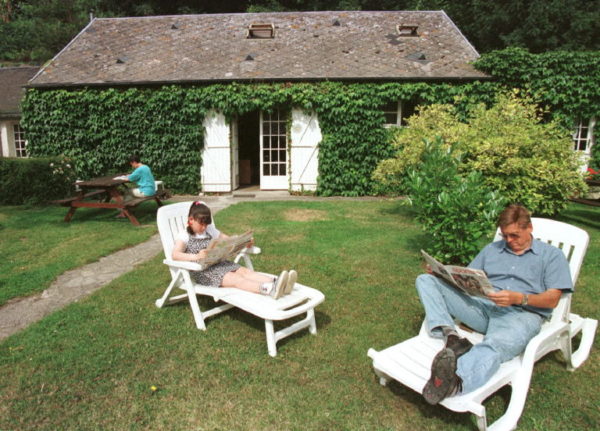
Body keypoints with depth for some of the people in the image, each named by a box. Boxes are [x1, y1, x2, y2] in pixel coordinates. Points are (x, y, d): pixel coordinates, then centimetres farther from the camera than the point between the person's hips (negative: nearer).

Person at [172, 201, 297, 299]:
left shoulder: (210, 230, 16)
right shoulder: (184, 236, -1)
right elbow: (175, 255, -18)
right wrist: (196, 256, -35)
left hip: (218, 264, 6)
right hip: (202, 272, -6)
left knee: (244, 271, -21)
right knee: (235, 279, -29)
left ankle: (275, 283, -43)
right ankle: (270, 290, -52)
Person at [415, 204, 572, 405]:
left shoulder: (551, 255, 15)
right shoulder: (491, 249, 26)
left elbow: (552, 299, 3)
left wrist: (519, 298, -17)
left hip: (521, 313, -4)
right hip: (480, 305, 5)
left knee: (495, 344, -41)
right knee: (426, 281, -13)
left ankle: (456, 382, -68)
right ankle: (449, 335, -35)